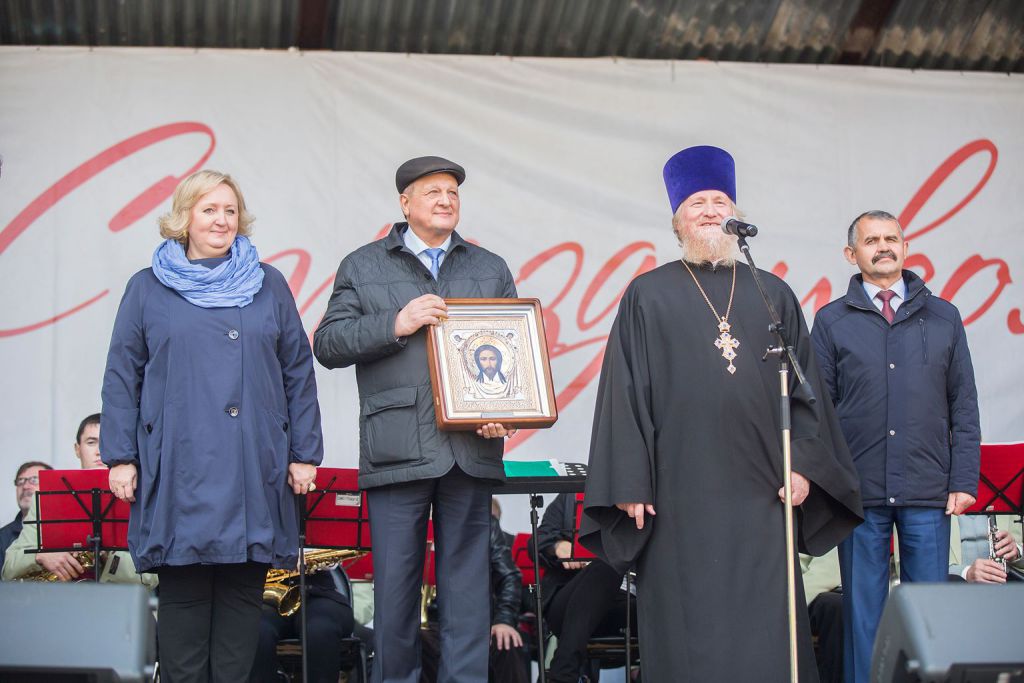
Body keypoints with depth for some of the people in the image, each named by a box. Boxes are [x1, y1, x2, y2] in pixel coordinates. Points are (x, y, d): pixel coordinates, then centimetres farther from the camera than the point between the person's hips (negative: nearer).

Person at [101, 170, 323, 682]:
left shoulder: (269, 285, 12)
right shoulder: (148, 288, 9)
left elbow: (298, 374, 11)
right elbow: (121, 377, 7)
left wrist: (304, 453, 5)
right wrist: (120, 458, -1)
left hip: (256, 469, 1)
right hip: (180, 468, -1)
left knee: (244, 590, 3)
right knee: (183, 589, 0)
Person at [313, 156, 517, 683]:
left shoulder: (491, 269, 18)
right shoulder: (363, 267, 11)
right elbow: (327, 344, 3)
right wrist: (396, 324, -10)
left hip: (471, 450, 2)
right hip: (397, 452, -2)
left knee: (466, 584, 3)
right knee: (395, 582, 1)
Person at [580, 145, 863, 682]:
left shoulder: (773, 295, 13)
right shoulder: (648, 296, 5)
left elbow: (805, 385, 11)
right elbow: (624, 390, 1)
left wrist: (804, 464, 0)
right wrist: (628, 482, -6)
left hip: (761, 494, 2)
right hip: (680, 492, -2)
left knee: (768, 634, 2)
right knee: (687, 634, 0)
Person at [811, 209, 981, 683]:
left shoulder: (943, 317, 10)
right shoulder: (831, 321, 7)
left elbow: (964, 407, 9)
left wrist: (964, 481, 1)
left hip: (929, 492, 1)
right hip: (860, 495, -1)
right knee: (863, 611, 4)